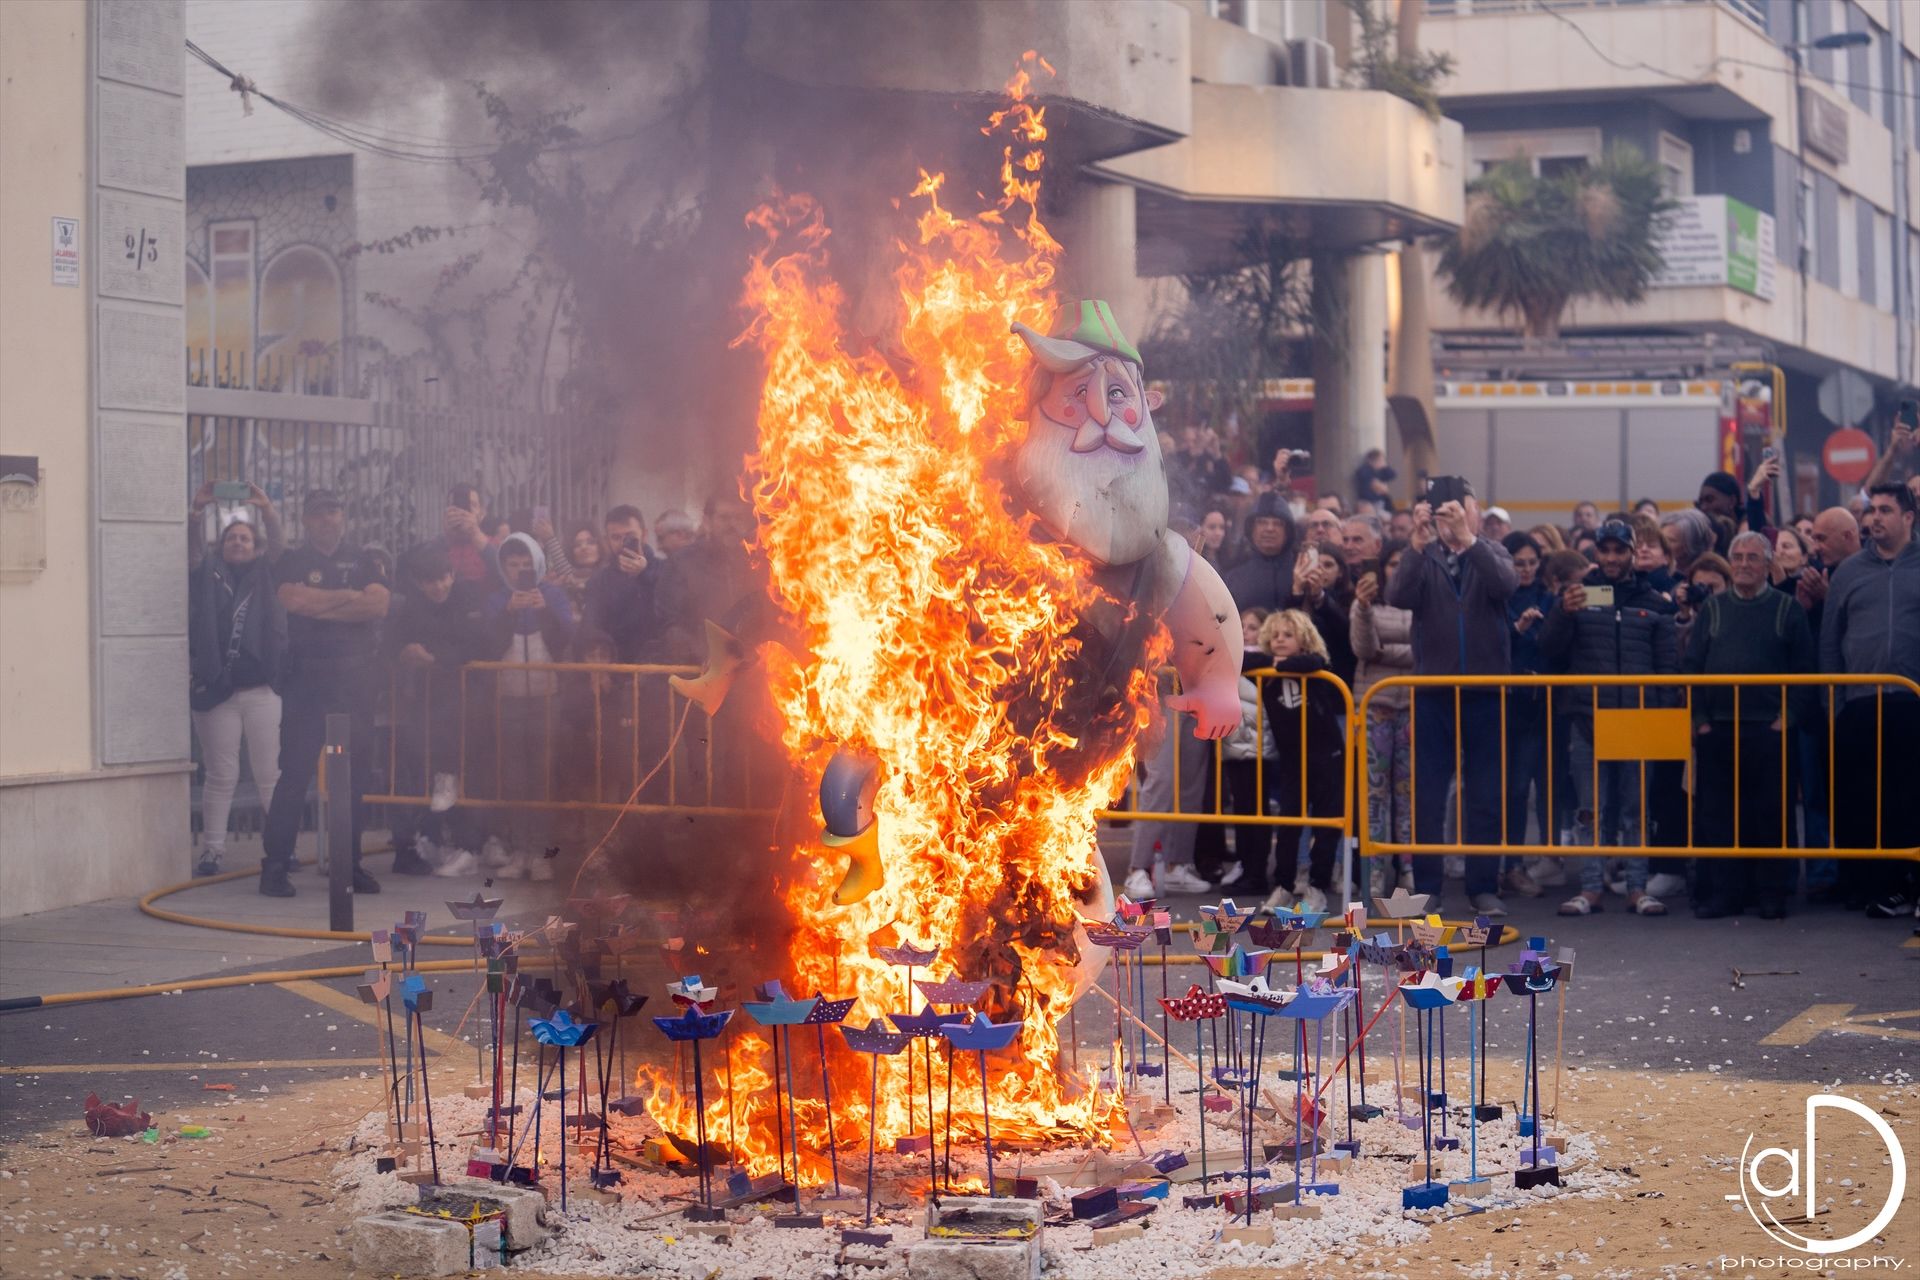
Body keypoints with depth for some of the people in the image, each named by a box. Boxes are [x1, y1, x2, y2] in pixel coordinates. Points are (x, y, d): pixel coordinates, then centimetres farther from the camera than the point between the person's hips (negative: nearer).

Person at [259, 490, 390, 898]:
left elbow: (379, 604, -6)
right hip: (306, 676, -2)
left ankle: (349, 864, 11)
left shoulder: (365, 562, 12)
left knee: (356, 773, 3)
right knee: (294, 772, -5)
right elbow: (293, 599, -12)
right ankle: (275, 865, -2)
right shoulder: (292, 563, 9)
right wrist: (349, 597, -6)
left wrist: (321, 606, -7)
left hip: (357, 676, 2)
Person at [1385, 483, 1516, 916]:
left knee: (1485, 796, 5)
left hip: (1485, 692, 0)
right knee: (1427, 795, 3)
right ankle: (1427, 886, 10)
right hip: (1432, 691, 0)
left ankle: (1484, 886, 12)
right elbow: (1398, 596, -15)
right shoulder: (1423, 558, 5)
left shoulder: (1491, 555, 6)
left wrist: (1468, 538, -29)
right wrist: (1418, 542, -27)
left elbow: (1504, 584, -17)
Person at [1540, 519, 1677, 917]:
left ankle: (1637, 888, 8)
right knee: (1590, 809, 1)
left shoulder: (1652, 602, 11)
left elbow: (1668, 663, 10)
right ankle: (1591, 887, 4)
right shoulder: (1578, 594, 9)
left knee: (1636, 808, 4)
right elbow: (1550, 649, 1)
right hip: (1586, 716, 0)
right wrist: (1563, 613, -16)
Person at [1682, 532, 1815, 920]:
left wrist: (1790, 716, -8)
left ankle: (1772, 894, 6)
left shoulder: (1788, 610, 6)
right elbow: (1691, 666, 9)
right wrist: (1699, 718, -1)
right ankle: (1722, 892, 6)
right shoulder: (1712, 610, 12)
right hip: (1718, 729, 2)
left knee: (1771, 814, 0)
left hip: (1769, 730, -2)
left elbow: (1804, 670, 2)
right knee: (1716, 814, 1)